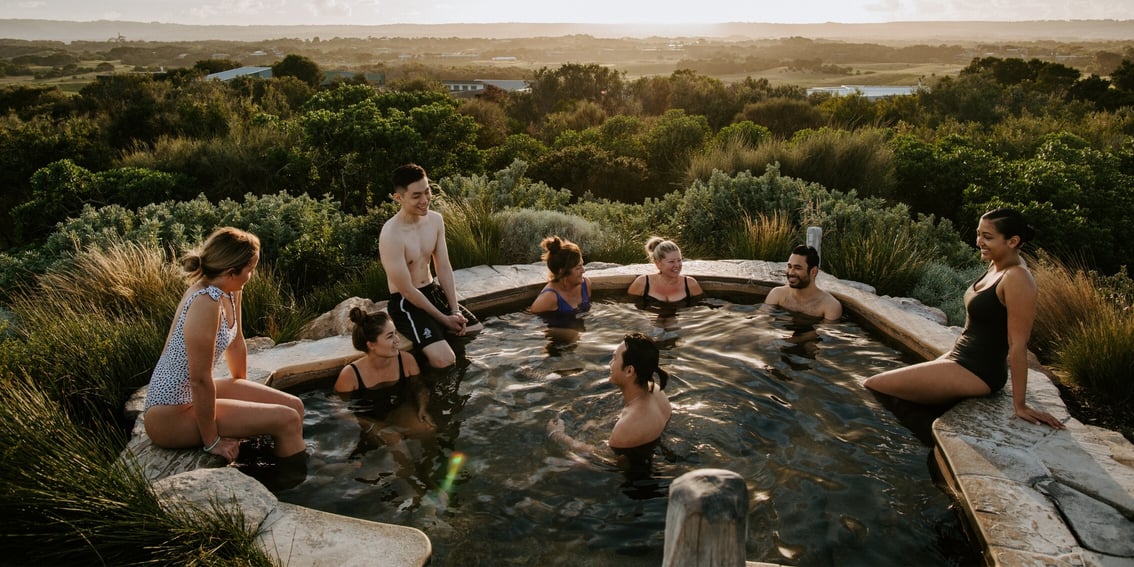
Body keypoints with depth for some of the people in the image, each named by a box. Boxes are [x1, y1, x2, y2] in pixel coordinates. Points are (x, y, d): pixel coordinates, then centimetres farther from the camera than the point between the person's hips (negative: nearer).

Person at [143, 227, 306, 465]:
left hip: (191, 394, 9)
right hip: (173, 413, -9)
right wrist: (212, 441, -19)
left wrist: (244, 391, 24)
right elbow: (200, 380, -27)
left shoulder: (229, 290, -1)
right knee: (287, 420, -12)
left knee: (294, 406, 4)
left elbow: (236, 343, 14)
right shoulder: (206, 303, -29)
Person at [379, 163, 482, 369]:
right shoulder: (391, 235, -26)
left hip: (433, 291, 7)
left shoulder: (435, 219, -3)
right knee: (445, 360, -23)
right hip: (405, 302, -7)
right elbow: (407, 290, -21)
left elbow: (444, 268, 3)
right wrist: (444, 319, -15)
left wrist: (455, 310, -6)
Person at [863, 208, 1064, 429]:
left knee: (873, 386, -14)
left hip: (976, 374, -10)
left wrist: (1020, 405, -18)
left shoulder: (1017, 280, -23)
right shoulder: (996, 265, 5)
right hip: (959, 358, 10)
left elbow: (1018, 344, -22)